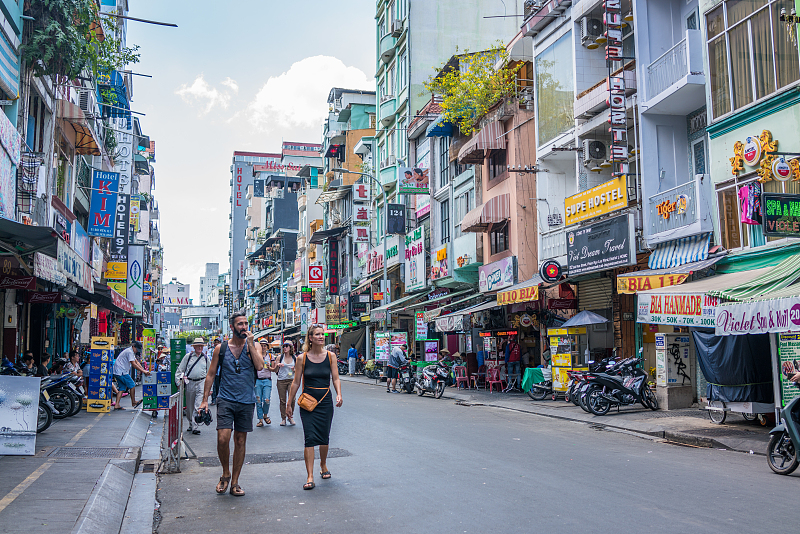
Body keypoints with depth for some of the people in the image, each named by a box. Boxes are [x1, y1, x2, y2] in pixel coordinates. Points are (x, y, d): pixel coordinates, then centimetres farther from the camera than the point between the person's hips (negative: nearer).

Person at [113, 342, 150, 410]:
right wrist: (143, 371, -19)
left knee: (122, 388, 8)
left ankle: (117, 405, 3)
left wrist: (144, 370, 6)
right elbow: (134, 364, -20)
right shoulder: (129, 352, -15)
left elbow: (136, 362, 17)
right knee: (132, 386, -2)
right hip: (121, 372, -10)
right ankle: (133, 403, 6)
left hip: (117, 372, 10)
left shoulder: (131, 352, 19)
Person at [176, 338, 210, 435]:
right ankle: (191, 424, 24)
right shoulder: (188, 357, 7)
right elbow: (180, 370, 11)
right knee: (189, 406, 8)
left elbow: (209, 372, 19)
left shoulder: (205, 358, 11)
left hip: (201, 382, -1)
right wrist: (178, 381, 1)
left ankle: (196, 427, -14)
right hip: (189, 382, 1)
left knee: (198, 405, -12)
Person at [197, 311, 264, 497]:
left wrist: (250, 344, -14)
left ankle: (234, 482, 18)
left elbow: (259, 366, -14)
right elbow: (211, 374, 8)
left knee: (240, 441, 6)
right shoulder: (221, 348, 4)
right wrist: (205, 399, 3)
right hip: (226, 399, -1)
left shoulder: (254, 346, 3)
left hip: (246, 401, 1)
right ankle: (225, 473, 13)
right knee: (223, 438, -13)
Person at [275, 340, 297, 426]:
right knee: (282, 400, 1)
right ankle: (283, 418, 11)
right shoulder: (280, 357, 3)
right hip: (281, 380, 0)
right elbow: (275, 370, 6)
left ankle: (290, 416, 7)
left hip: (291, 380, 0)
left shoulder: (295, 358, 5)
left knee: (292, 399, -11)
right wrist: (277, 365, -14)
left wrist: (294, 370, -6)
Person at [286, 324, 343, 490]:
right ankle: (310, 477, -7)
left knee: (324, 438, 10)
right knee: (310, 438, -9)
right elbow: (296, 382, 4)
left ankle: (323, 465, 36)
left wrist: (339, 394, -15)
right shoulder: (302, 358, -2)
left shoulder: (330, 356, 1)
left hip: (326, 402, 2)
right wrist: (289, 404, 6)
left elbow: (336, 378, 2)